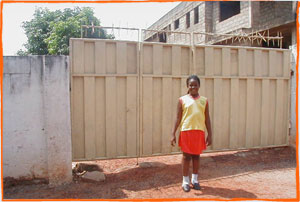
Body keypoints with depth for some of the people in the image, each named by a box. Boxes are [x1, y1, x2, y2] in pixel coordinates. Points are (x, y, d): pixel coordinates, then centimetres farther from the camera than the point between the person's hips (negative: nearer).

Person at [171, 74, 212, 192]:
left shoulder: (204, 100, 6)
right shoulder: (182, 100, 0)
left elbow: (207, 119, 8)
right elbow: (178, 118, 0)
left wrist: (209, 135, 5)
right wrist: (173, 134, -4)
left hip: (199, 132, 2)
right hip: (186, 131, -2)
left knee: (196, 156, 12)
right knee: (186, 156, 5)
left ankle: (195, 180, 27)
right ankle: (185, 181, 18)